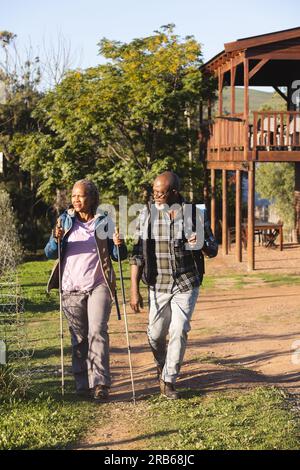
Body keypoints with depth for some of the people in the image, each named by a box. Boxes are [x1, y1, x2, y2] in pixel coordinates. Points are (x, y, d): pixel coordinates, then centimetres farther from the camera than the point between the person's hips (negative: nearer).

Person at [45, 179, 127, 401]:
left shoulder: (104, 221, 4)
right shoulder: (66, 220, 8)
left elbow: (118, 256, 6)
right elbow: (50, 253, 3)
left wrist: (119, 245, -17)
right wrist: (57, 239, -18)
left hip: (98, 286, -2)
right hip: (72, 288, 2)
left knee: (97, 332, -14)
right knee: (79, 338, 6)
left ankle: (100, 383, -14)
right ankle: (83, 384, 13)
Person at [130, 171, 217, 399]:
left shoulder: (195, 214, -5)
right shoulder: (147, 214, -4)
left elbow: (213, 250, 2)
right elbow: (138, 254, -2)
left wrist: (203, 245, -23)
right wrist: (134, 290, -5)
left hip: (186, 284, -1)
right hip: (158, 285, 1)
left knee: (179, 331, -8)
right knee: (156, 334, 7)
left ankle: (169, 381, 7)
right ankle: (162, 364, 39)